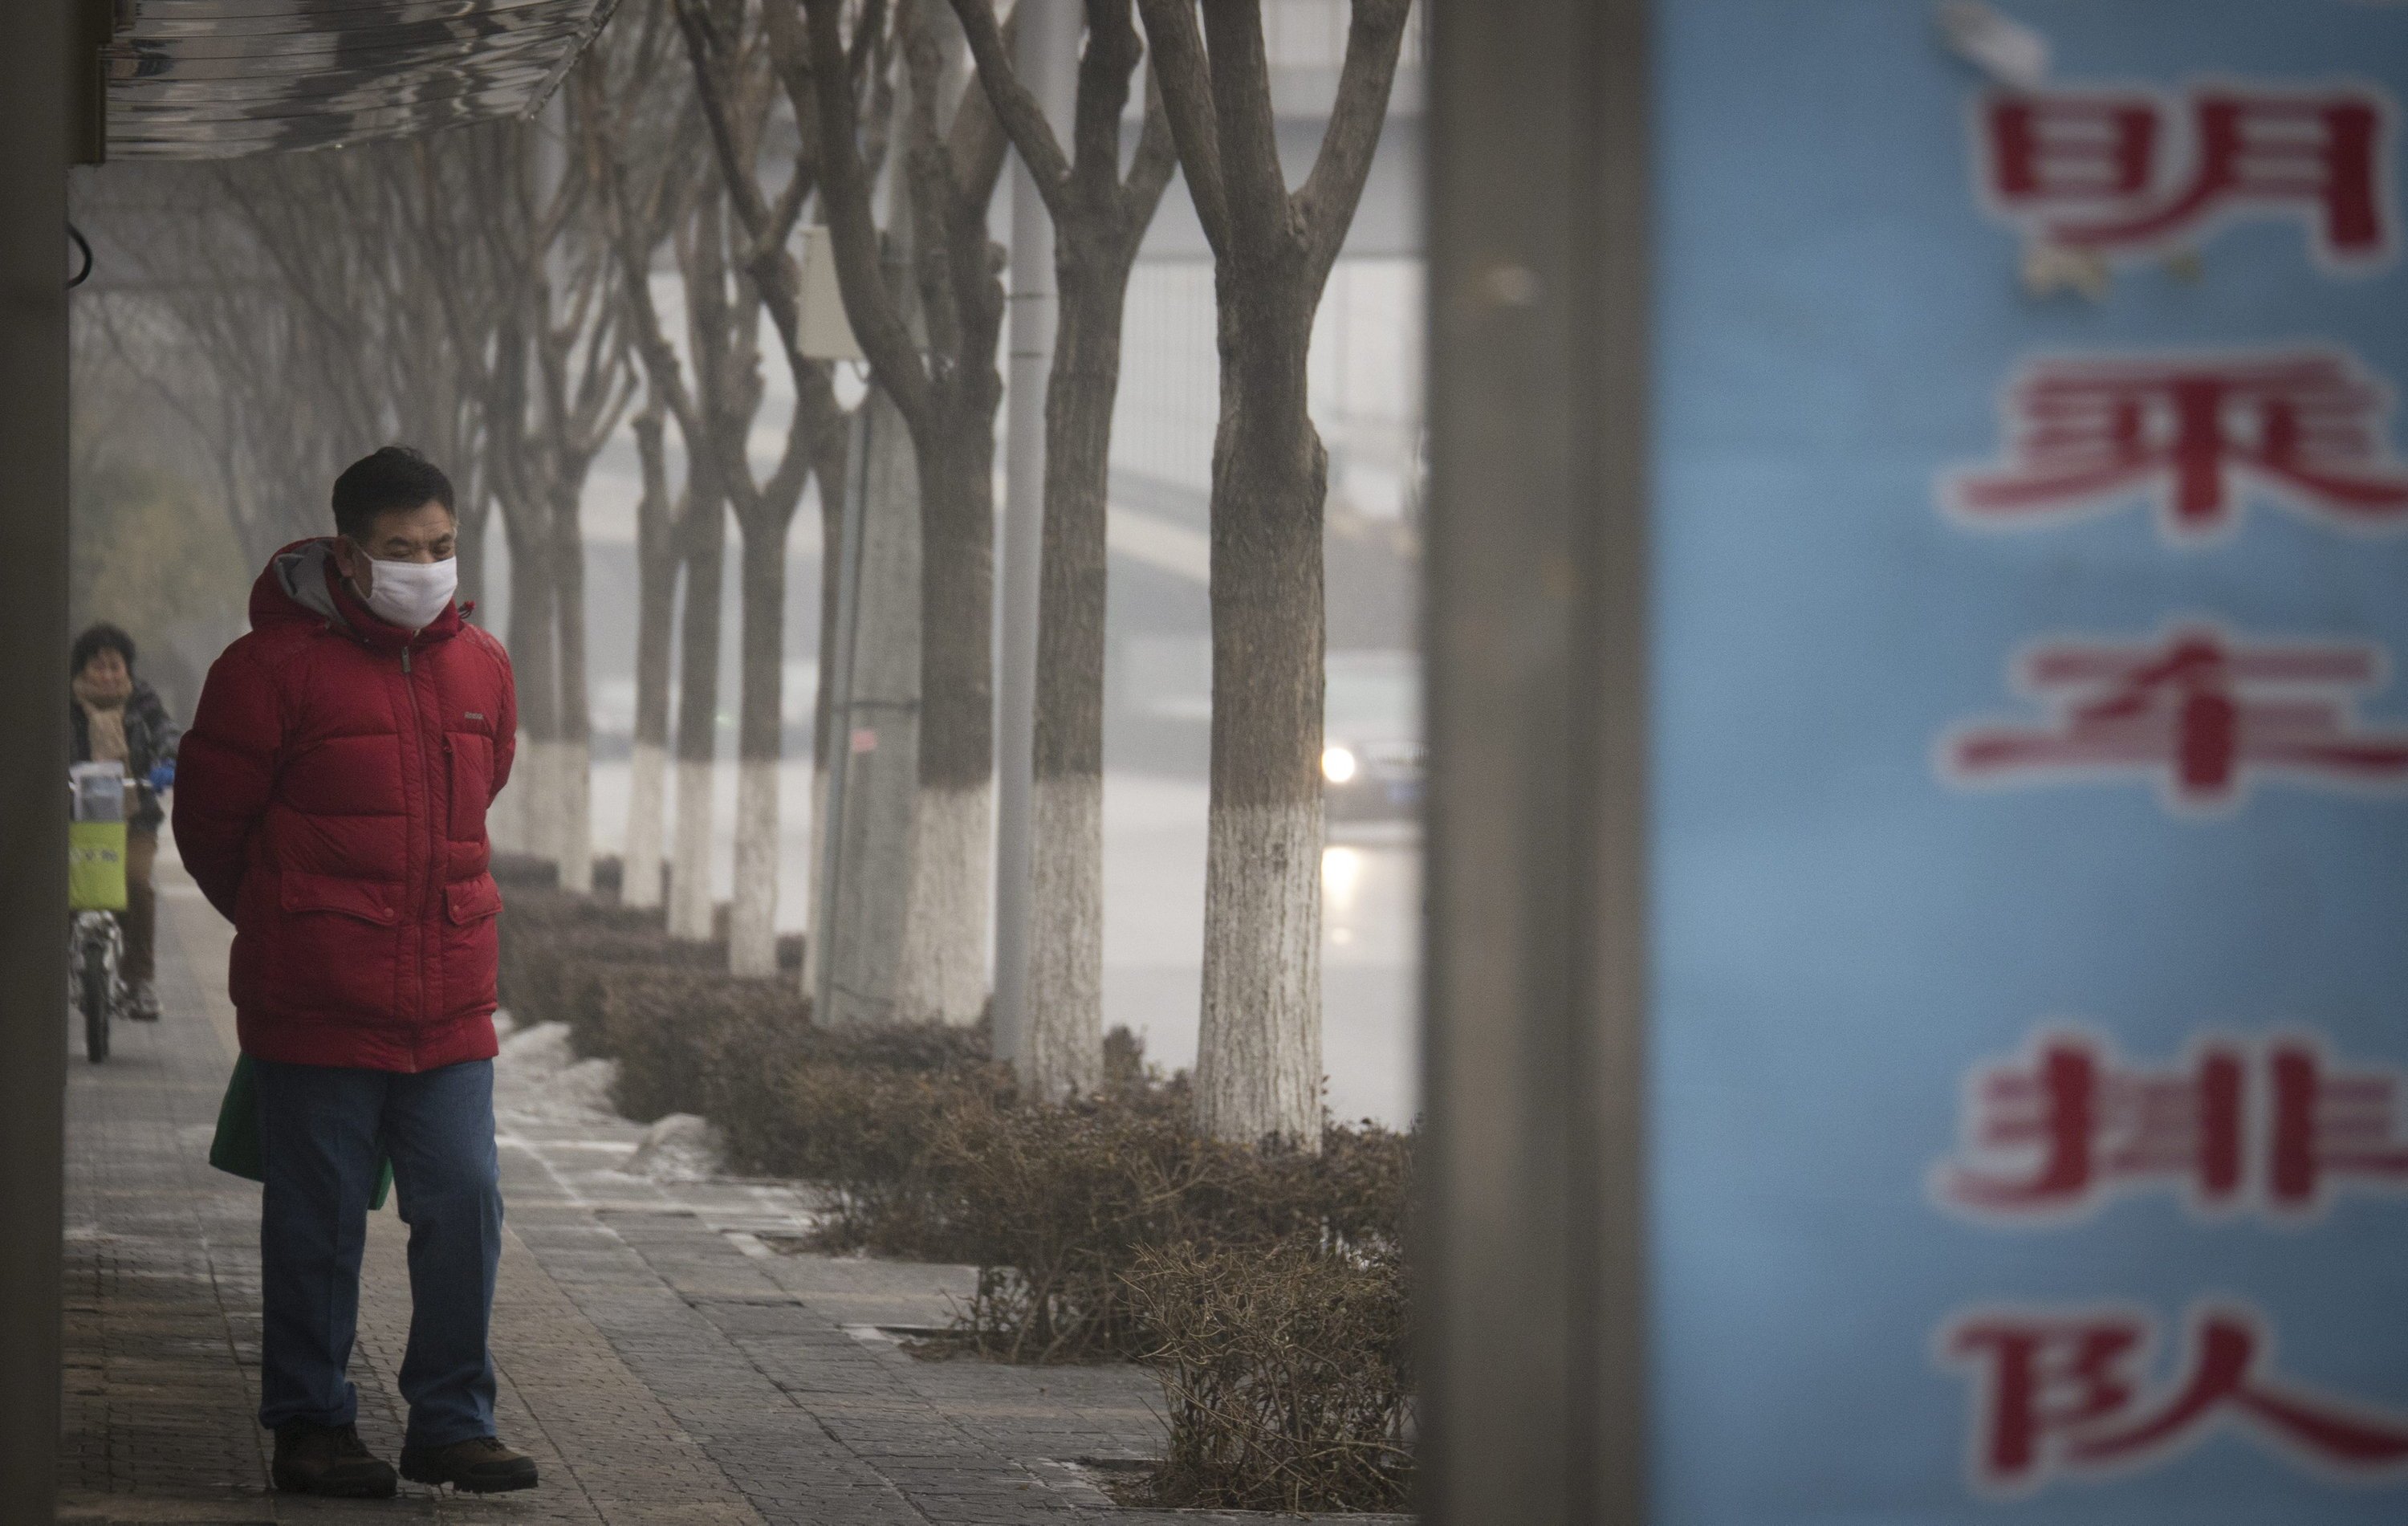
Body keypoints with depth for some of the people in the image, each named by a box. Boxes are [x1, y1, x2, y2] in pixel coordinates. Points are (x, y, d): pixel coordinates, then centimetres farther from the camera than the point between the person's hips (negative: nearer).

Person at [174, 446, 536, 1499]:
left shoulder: (479, 670, 9)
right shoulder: (274, 667, -8)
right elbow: (209, 828, 1)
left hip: (449, 1008, 4)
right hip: (315, 1010, -4)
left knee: (466, 1204, -1)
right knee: (317, 1223, 3)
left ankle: (452, 1422, 11)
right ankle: (309, 1426, 16)